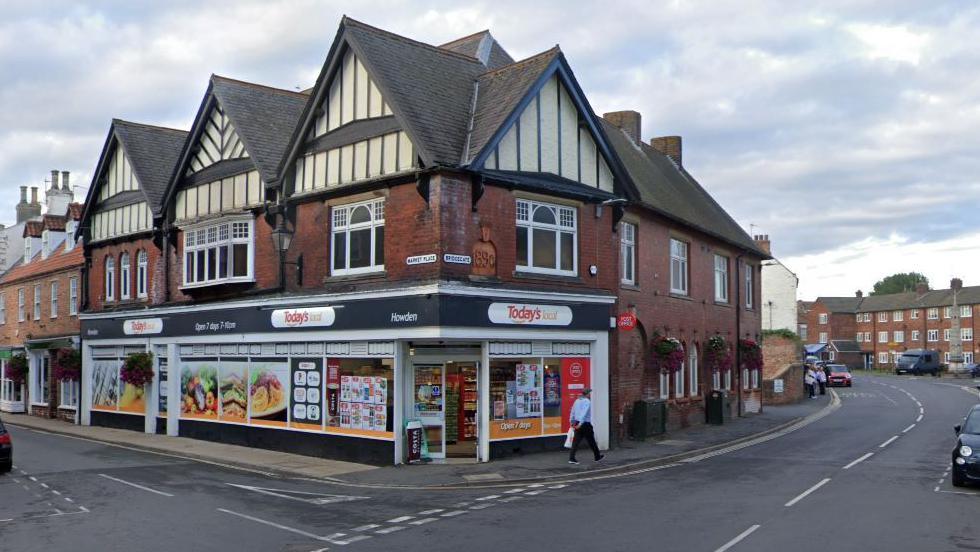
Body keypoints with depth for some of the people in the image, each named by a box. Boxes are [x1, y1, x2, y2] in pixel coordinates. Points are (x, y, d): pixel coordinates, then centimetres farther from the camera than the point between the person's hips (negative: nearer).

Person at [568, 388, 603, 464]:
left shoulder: (577, 401, 10)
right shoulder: (587, 402, -12)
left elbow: (572, 413, 14)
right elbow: (584, 413, -23)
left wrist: (572, 422, 20)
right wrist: (580, 423, -27)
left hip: (578, 424, 6)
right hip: (585, 424, -6)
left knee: (576, 441, 2)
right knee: (591, 441, 9)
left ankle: (571, 458, -8)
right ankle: (597, 456, 24)